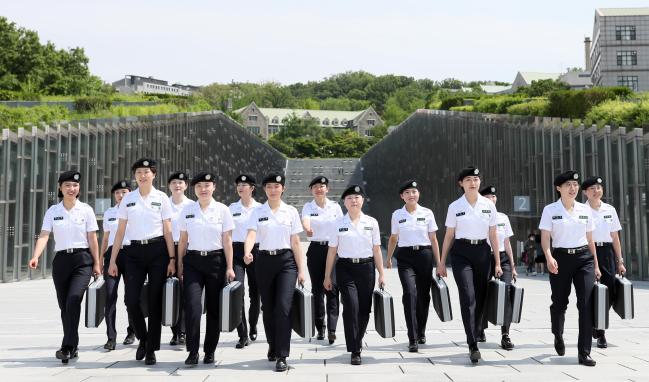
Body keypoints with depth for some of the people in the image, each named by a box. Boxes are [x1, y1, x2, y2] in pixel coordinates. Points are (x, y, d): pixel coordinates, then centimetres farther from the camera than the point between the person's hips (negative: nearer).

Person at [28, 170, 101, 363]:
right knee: (64, 304, 8)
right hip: (61, 260, 3)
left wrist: (96, 263, 0)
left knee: (74, 299, -21)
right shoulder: (52, 211, 4)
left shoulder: (86, 210, 1)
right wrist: (36, 256, -23)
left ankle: (68, 347, -19)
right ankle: (72, 347, 21)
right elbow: (44, 235, -6)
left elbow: (92, 239, 2)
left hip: (82, 260, -3)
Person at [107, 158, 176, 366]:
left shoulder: (161, 198, 2)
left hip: (157, 250, -2)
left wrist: (172, 259, -5)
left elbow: (168, 231, 2)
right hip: (135, 250, 2)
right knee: (131, 300, -4)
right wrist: (112, 261, 4)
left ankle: (151, 349, 14)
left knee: (154, 300, 2)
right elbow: (120, 232, 8)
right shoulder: (128, 199, 7)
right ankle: (143, 338, 22)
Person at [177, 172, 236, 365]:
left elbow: (227, 241, 0)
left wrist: (229, 267, -3)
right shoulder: (187, 210, 6)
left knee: (214, 307, 5)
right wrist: (179, 265, 7)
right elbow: (183, 240, 9)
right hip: (193, 261, 1)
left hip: (216, 260, -1)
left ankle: (210, 351, 17)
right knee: (192, 306, -12)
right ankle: (192, 351, -6)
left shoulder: (222, 210, 1)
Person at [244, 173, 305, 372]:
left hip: (286, 260, -2)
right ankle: (273, 347, 33)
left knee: (283, 306, -13)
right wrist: (247, 252, -32)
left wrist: (301, 270, 1)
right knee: (268, 308, 11)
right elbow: (251, 234, -11)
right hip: (264, 260, 2)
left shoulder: (291, 211, 4)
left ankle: (282, 356, -9)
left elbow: (295, 242, 4)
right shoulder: (257, 212, 4)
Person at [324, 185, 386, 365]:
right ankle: (355, 351, -6)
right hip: (345, 268, -2)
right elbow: (332, 251, 4)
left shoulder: (371, 222, 5)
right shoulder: (338, 224, 2)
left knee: (364, 309, 7)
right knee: (351, 307, -13)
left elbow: (376, 250, 7)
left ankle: (357, 341, 34)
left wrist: (381, 274, 5)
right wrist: (327, 276, 4)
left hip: (366, 268, 2)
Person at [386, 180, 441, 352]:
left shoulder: (427, 213, 4)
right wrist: (388, 258, 18)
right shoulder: (397, 215, 4)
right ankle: (412, 339, -17)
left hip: (424, 255, 1)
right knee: (410, 293, -17)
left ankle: (421, 332, 30)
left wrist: (439, 262, 4)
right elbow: (393, 239, 15)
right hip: (405, 257, -1)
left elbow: (433, 239, 6)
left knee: (423, 295, 7)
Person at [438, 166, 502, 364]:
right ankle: (473, 346, -13)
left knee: (480, 297, 6)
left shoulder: (489, 205, 5)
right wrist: (442, 262, 5)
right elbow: (449, 236, 5)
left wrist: (497, 263, 5)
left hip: (482, 252, 3)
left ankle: (475, 335, 25)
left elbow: (493, 236, 8)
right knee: (468, 297, -13)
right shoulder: (455, 207, 1)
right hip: (461, 252, -2)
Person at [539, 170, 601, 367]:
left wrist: (596, 265, 14)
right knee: (559, 302, 10)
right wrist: (549, 258, -24)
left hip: (584, 257, 2)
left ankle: (584, 352, -3)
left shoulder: (585, 210, 8)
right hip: (561, 258, -2)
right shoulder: (550, 210, -2)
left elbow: (590, 239, 14)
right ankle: (558, 336, 41)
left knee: (587, 303, -8)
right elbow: (545, 238, -7)